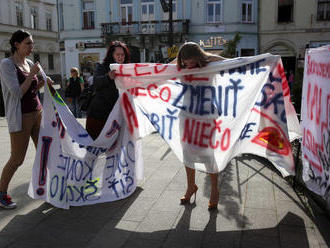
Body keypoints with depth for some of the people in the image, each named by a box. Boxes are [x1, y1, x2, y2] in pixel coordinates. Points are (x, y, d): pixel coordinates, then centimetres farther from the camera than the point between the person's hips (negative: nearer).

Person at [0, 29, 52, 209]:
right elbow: (17, 93, -18)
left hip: (38, 113, 7)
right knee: (17, 159, 0)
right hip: (20, 116, -7)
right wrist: (32, 74, -14)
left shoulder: (30, 63, 10)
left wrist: (43, 82, 3)